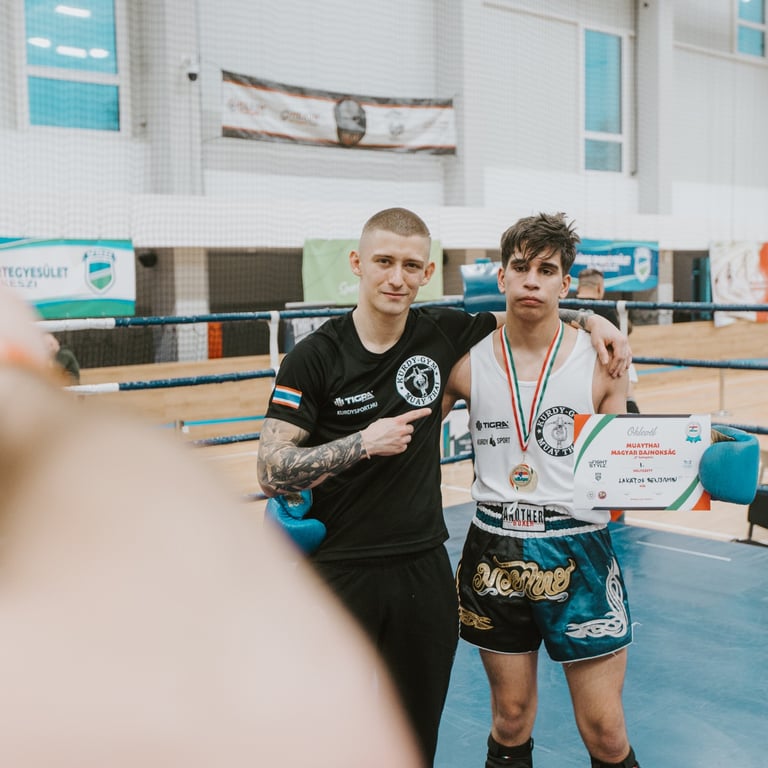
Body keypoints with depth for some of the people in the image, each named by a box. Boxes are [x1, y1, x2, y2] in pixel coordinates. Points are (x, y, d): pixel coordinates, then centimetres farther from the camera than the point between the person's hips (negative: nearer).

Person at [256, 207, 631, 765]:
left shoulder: (444, 332, -1)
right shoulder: (315, 357, -11)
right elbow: (272, 472, -13)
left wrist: (591, 320, 2)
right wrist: (365, 443, -22)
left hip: (424, 568, 3)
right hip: (339, 568, -3)